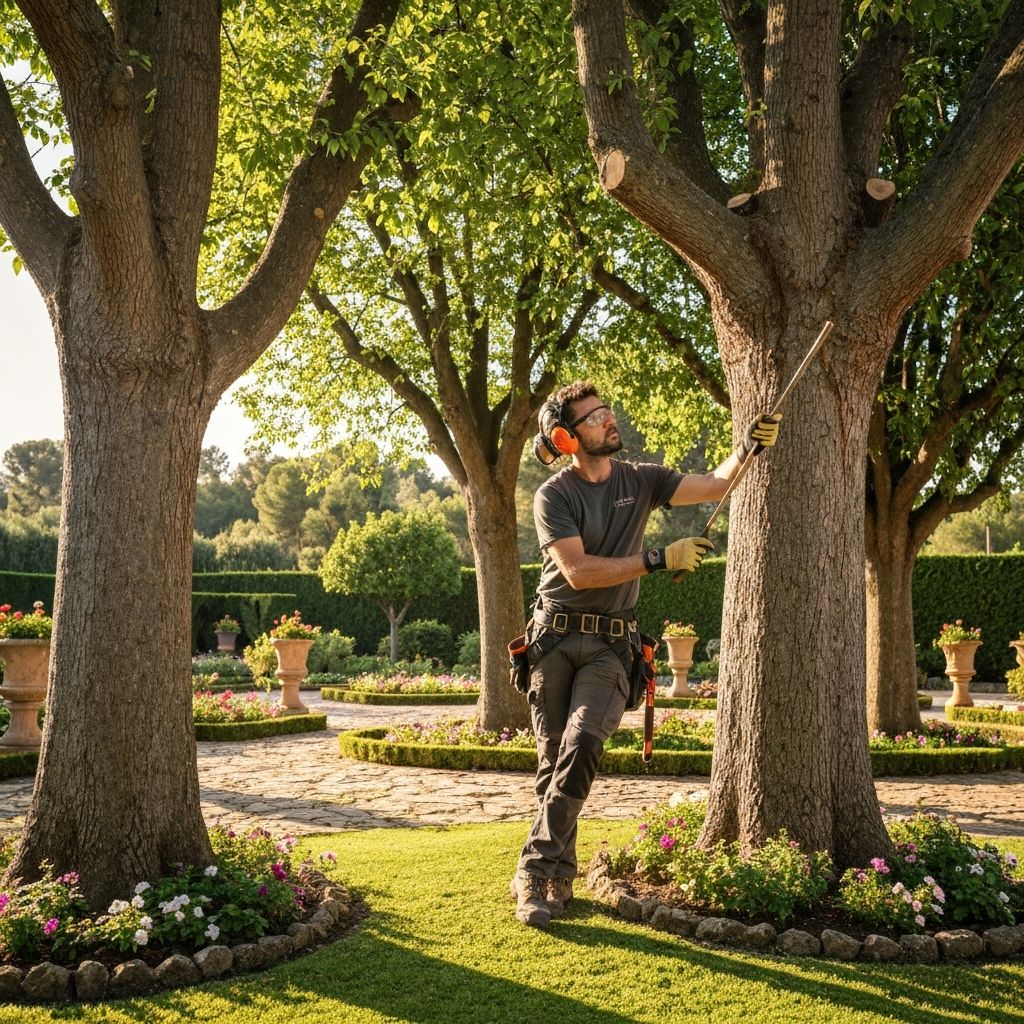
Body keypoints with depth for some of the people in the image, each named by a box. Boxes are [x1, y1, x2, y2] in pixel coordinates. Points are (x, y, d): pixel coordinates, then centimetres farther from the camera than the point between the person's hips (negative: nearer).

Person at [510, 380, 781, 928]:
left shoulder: (640, 480, 7)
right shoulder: (553, 495, -5)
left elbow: (714, 484, 5)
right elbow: (578, 572, -14)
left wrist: (749, 447, -13)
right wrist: (657, 559, -16)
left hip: (609, 645, 1)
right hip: (555, 639, -1)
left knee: (582, 744, -19)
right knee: (553, 759, 3)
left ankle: (534, 872, -11)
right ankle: (560, 876, 16)